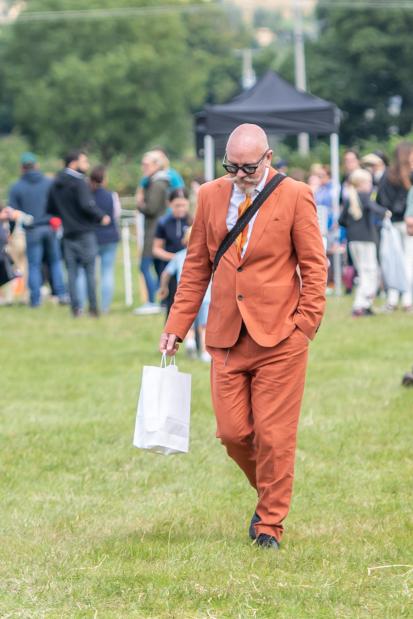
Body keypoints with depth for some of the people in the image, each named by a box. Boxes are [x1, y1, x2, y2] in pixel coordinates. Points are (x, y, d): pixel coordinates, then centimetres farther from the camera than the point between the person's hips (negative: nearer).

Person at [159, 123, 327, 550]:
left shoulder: (294, 197, -2)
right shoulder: (210, 196, 8)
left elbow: (313, 265, 1)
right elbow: (196, 266, 13)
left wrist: (306, 324, -7)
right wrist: (176, 326, 9)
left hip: (278, 336, -4)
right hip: (226, 337, 4)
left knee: (273, 435, -2)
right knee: (232, 433, 2)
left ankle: (270, 523, 10)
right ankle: (269, 494, 27)